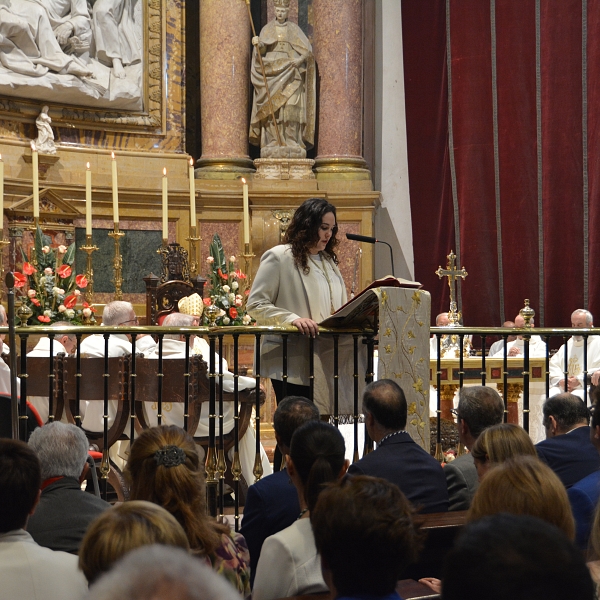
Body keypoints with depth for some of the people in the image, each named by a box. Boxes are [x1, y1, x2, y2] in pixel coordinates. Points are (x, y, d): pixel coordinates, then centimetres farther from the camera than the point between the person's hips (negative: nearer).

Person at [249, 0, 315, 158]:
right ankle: (273, 144, -7)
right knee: (272, 109, -7)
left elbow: (307, 49, -2)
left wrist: (298, 60, -21)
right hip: (271, 73, 1)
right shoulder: (267, 29, 10)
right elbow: (261, 49, -6)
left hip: (290, 74, -1)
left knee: (290, 107, -11)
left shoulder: (294, 29, 8)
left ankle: (291, 143, -12)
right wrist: (257, 44, -29)